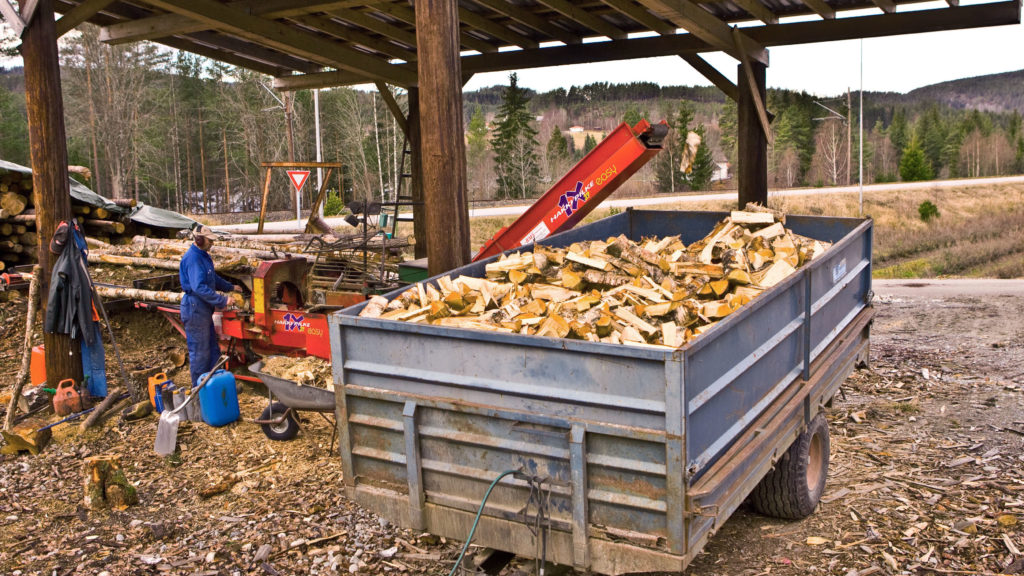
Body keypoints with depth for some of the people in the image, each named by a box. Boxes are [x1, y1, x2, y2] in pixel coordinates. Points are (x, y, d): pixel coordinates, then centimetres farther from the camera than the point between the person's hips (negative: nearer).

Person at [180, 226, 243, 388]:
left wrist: (230, 287, 25)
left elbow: (213, 278, 28)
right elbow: (199, 287, -28)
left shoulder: (203, 256, 13)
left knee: (212, 349, 17)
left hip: (204, 309, 11)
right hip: (195, 309, -11)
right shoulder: (192, 258, -20)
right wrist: (222, 301, -27)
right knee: (199, 352, -1)